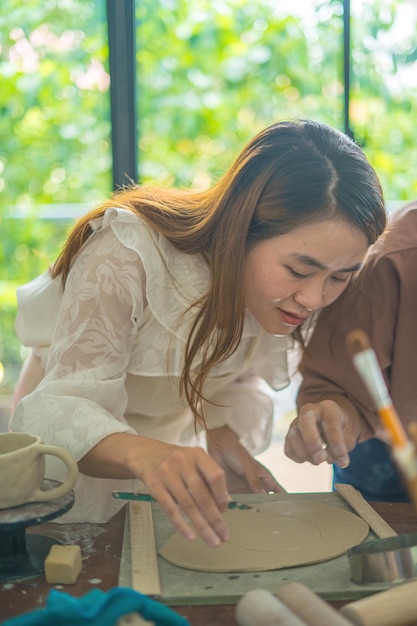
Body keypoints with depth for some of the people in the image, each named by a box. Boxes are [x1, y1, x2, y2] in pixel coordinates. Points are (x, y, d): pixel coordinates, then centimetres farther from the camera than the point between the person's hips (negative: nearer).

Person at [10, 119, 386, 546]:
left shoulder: (279, 292, -14)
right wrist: (143, 454, -57)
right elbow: (61, 408, -38)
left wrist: (226, 438, -20)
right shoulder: (126, 258, -32)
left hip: (180, 439, 3)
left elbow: (239, 381, 1)